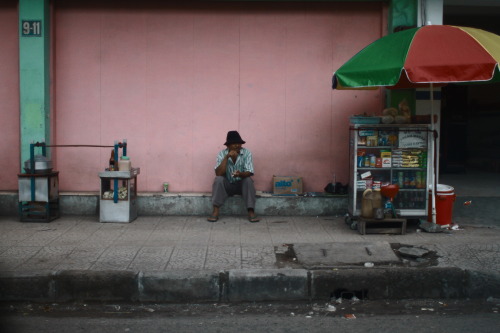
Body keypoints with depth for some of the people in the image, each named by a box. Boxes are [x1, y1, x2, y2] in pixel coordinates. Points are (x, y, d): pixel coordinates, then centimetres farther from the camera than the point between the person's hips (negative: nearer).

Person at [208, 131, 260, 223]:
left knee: (248, 180, -30)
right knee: (218, 179, -28)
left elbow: (249, 173, -18)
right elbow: (218, 173, -22)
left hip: (241, 184, 0)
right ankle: (215, 211, -28)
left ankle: (251, 212, -31)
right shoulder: (222, 154, -10)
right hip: (227, 185, 0)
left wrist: (240, 174, -41)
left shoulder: (246, 153, -11)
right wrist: (226, 157, -30)